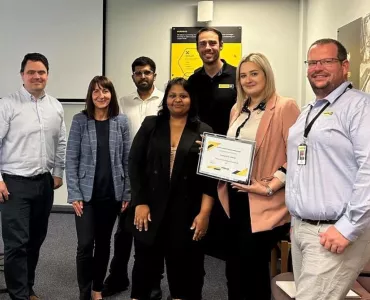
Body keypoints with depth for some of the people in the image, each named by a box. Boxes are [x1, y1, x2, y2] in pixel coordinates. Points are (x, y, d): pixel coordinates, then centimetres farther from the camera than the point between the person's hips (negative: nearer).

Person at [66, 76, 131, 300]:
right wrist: (74, 194, -9)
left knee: (104, 242, 12)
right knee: (85, 244, -4)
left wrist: (127, 193, 1)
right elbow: (71, 159, -4)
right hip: (86, 193, -2)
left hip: (112, 193, 2)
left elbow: (127, 159, 4)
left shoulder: (121, 121, 1)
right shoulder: (80, 121, -4)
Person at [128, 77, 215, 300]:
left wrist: (204, 213, -8)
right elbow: (135, 164, 2)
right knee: (145, 263, 11)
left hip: (186, 213, -1)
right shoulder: (151, 125, 6)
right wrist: (140, 203, -5)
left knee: (183, 266, 7)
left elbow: (211, 176, -2)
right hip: (151, 209, 1)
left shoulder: (204, 131, 1)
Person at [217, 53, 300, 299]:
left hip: (264, 205, -7)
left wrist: (269, 188, -22)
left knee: (253, 266, 2)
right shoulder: (238, 110, 14)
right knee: (234, 265, 15)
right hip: (235, 198, 7)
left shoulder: (285, 107, -9)